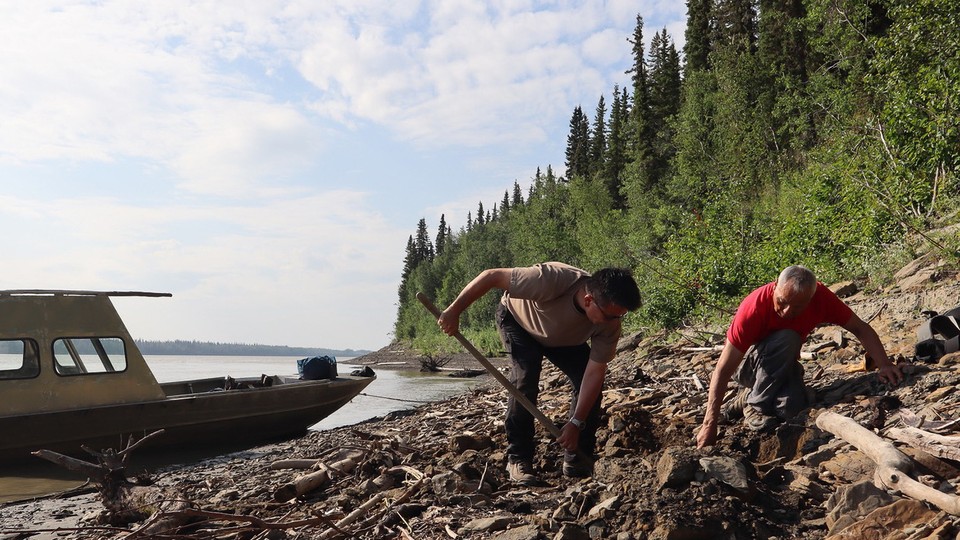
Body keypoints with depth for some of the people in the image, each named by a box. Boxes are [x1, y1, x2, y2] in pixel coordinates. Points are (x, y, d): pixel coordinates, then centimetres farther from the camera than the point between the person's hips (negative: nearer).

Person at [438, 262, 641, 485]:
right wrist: (453, 311, -32)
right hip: (517, 319, -4)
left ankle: (577, 460, 3)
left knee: (590, 383, -13)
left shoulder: (609, 323, -31)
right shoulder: (552, 280, -46)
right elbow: (491, 276, -39)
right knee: (525, 380, -25)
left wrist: (576, 423, -29)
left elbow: (595, 372, -25)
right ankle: (518, 460, -10)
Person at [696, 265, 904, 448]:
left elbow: (860, 328, -8)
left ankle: (748, 396, 2)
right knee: (786, 340, -34)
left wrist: (884, 365, -23)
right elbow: (723, 369, -32)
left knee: (792, 407, -29)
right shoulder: (754, 308, -32)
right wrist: (710, 423, -37)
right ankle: (753, 405, -18)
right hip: (748, 365, -3)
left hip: (782, 364, 4)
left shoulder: (820, 296, -20)